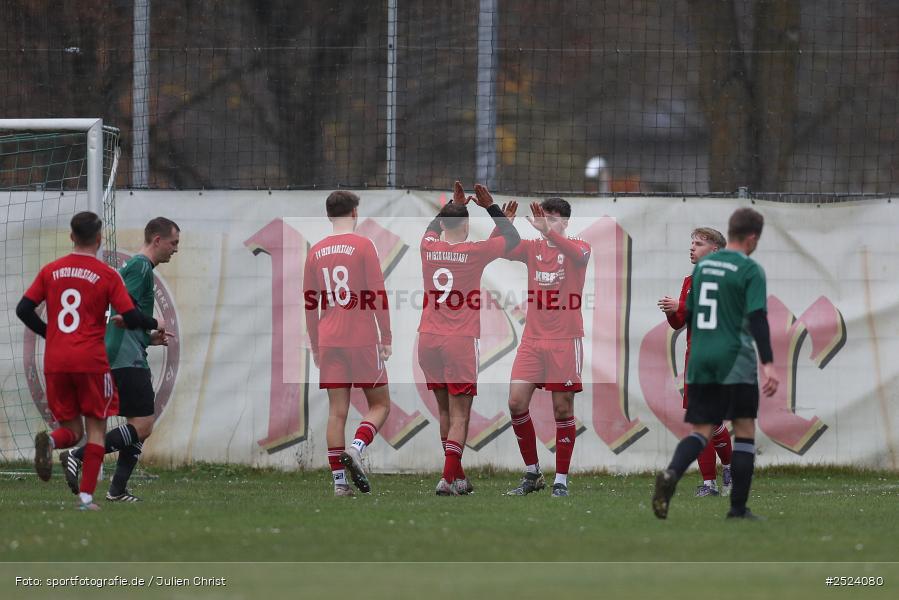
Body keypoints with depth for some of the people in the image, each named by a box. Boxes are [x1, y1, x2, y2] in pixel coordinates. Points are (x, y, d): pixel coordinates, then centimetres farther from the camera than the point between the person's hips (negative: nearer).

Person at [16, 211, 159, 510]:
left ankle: (50, 441, -23)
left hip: (55, 362, 3)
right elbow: (131, 318, -7)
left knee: (72, 429, 13)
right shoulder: (107, 275, -3)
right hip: (91, 360, -3)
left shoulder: (51, 271, 7)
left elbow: (24, 309, 4)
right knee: (96, 427, 8)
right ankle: (86, 495, -2)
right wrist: (155, 324, 14)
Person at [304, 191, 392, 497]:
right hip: (363, 340, -4)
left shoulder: (316, 252, 10)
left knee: (336, 411, 3)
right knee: (380, 404, 7)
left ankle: (339, 480, -2)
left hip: (329, 342, 4)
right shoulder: (363, 245, -4)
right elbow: (378, 295, -8)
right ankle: (356, 448, -18)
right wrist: (386, 337, -3)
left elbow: (309, 303, 13)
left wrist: (315, 346, 20)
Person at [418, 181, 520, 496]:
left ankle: (458, 476, 18)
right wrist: (491, 207, 12)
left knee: (444, 410, 13)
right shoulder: (474, 252, -7)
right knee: (459, 416, -3)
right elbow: (513, 239, 8)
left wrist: (453, 205, 36)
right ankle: (448, 478, -14)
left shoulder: (428, 246, 3)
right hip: (460, 341, -4)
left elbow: (432, 229, 30)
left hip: (428, 340, 4)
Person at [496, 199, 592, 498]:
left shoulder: (578, 247, -2)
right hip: (533, 340, 4)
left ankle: (561, 481, 6)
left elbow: (578, 254, -26)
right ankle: (532, 474, 10)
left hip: (565, 341, -4)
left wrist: (548, 230, -39)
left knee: (563, 408, -2)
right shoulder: (532, 248, 8)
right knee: (517, 403, -4)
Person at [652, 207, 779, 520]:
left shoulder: (702, 265, 13)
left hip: (700, 362, 5)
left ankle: (671, 473, -25)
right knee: (744, 430, 6)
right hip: (736, 363, -5)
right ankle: (738, 507, 3)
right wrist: (768, 364, -20)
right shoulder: (750, 270, -7)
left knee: (701, 430, 5)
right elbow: (757, 319, -16)